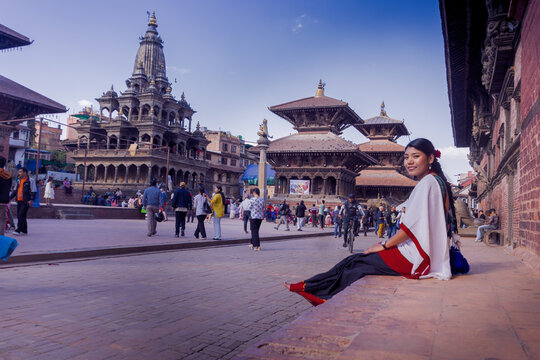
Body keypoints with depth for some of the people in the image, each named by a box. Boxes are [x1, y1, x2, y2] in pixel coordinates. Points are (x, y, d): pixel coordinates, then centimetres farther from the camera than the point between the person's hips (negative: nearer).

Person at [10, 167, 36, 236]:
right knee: (19, 216, 9)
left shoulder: (30, 181, -6)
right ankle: (24, 230, 17)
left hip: (26, 202, -8)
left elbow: (34, 191, -10)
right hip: (19, 201, 8)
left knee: (21, 215, -14)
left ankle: (18, 230, -12)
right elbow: (15, 191, 25)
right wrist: (10, 197, 18)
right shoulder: (19, 181, 17)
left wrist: (31, 200, -19)